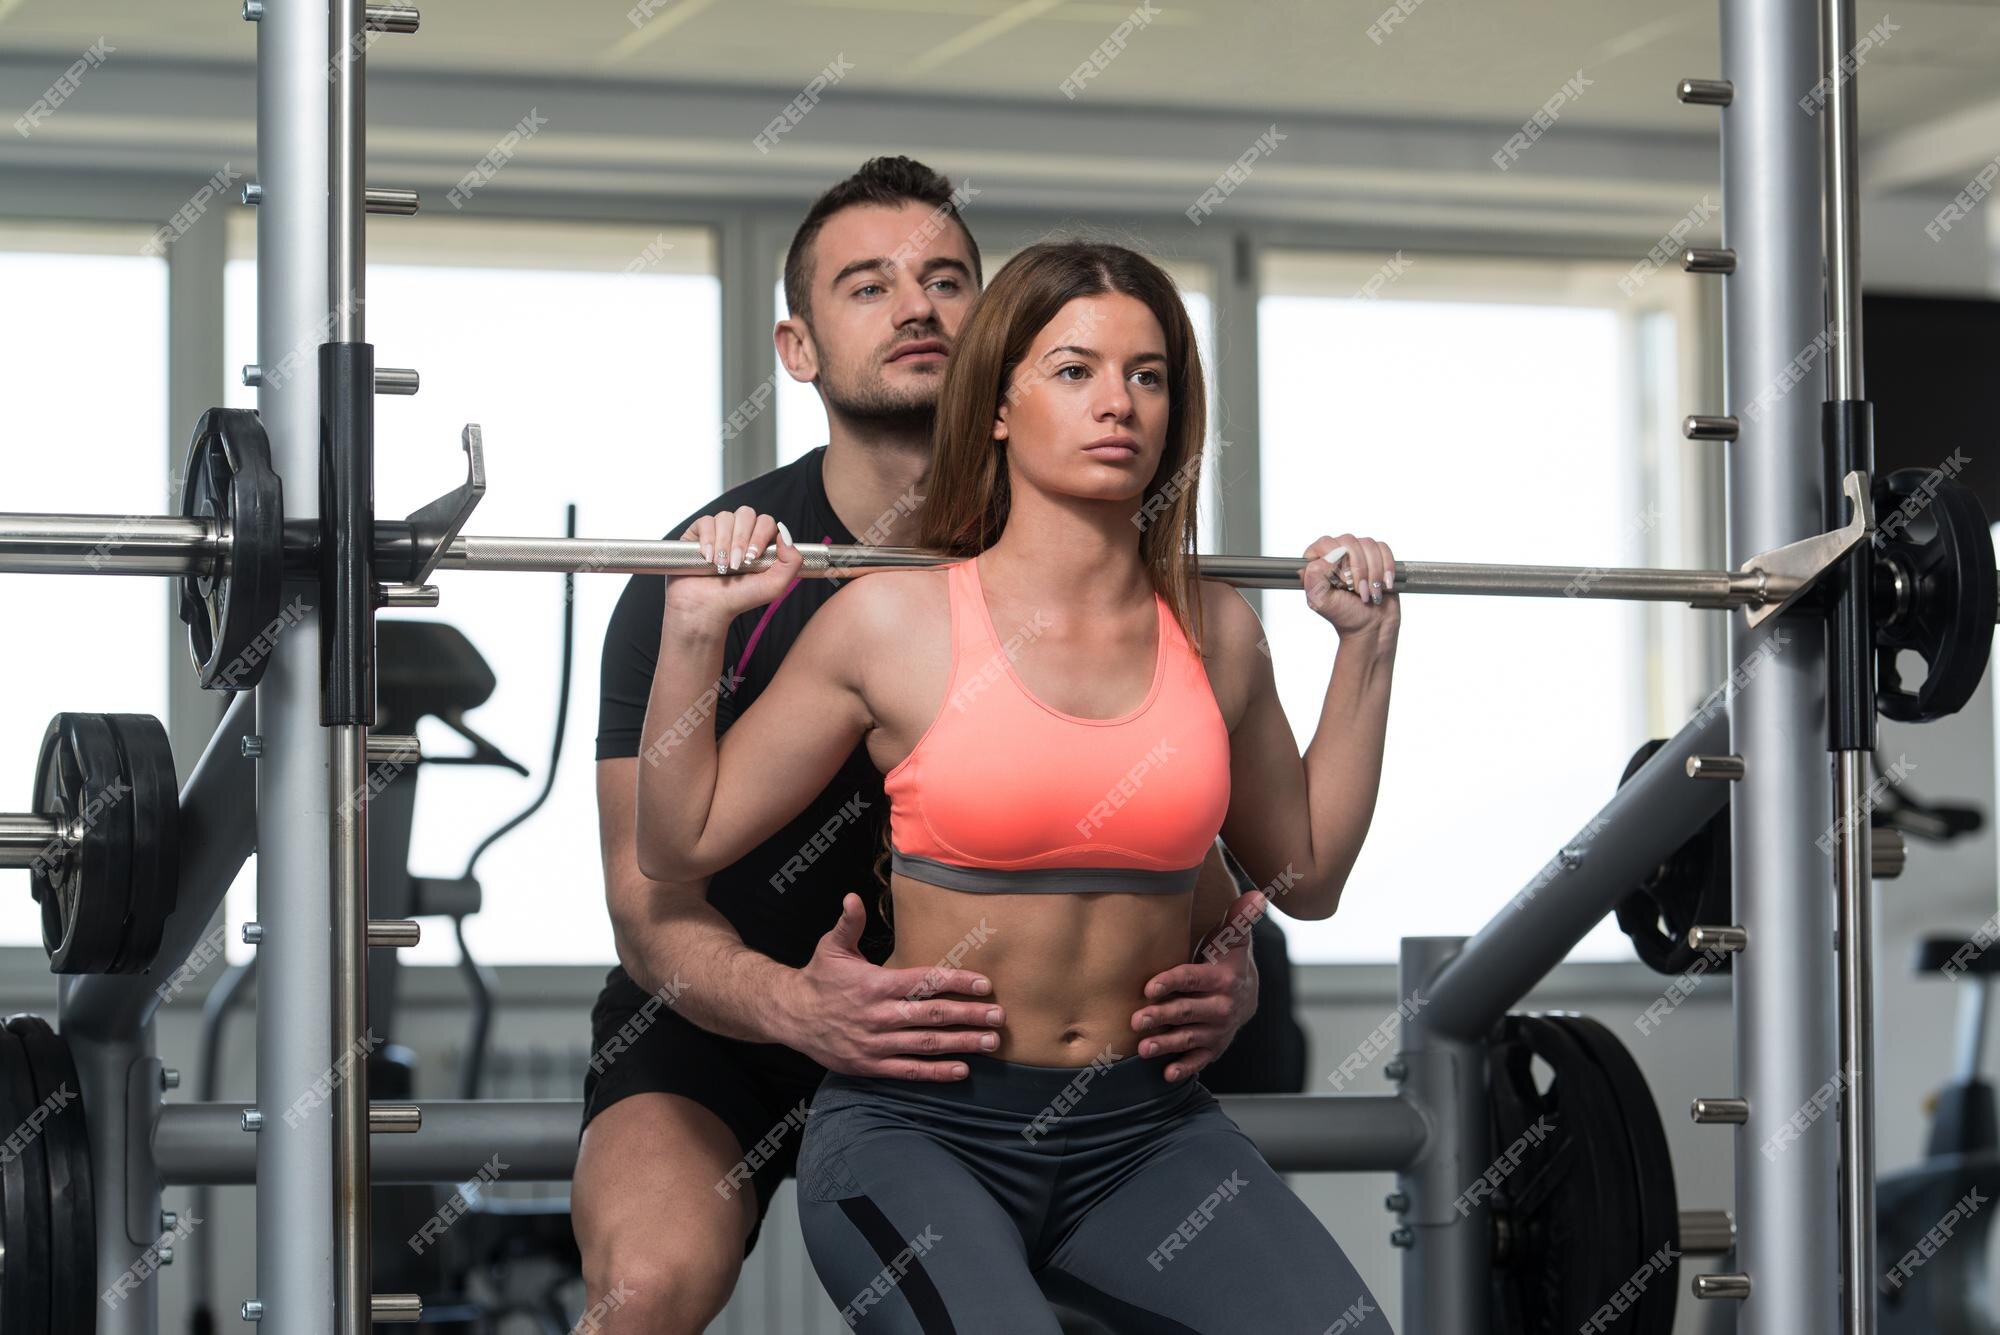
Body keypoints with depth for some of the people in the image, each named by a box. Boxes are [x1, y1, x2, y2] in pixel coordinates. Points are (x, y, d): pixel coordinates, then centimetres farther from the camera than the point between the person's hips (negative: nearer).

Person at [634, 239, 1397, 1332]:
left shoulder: (1214, 631, 5)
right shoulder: (896, 621, -5)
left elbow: (1307, 876, 19)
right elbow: (681, 845, 2)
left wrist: (1367, 647, 13)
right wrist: (693, 629, -9)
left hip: (1145, 1129, 3)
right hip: (917, 1123, -3)